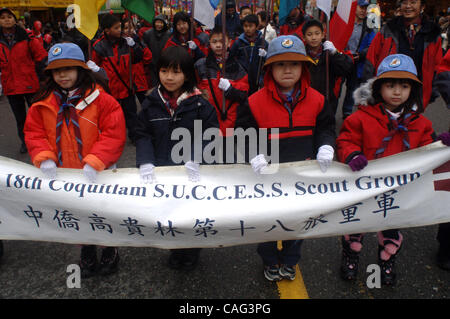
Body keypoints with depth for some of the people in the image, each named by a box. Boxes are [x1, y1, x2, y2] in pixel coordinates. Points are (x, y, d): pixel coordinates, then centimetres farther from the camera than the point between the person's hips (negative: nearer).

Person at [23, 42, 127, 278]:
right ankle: (87, 255, 43)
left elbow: (114, 134, -19)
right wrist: (44, 158, -16)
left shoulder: (100, 99, -14)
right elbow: (33, 133, 1)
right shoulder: (43, 103, -1)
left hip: (98, 174, -4)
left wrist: (94, 162, -27)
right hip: (63, 176, 4)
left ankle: (110, 252, 40)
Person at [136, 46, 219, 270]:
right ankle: (175, 251, 42)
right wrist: (145, 161, -18)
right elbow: (142, 135, -2)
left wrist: (195, 158, -22)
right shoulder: (151, 103, -2)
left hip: (193, 174, -2)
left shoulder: (199, 104, -9)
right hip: (161, 171, 2)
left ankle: (191, 252, 40)